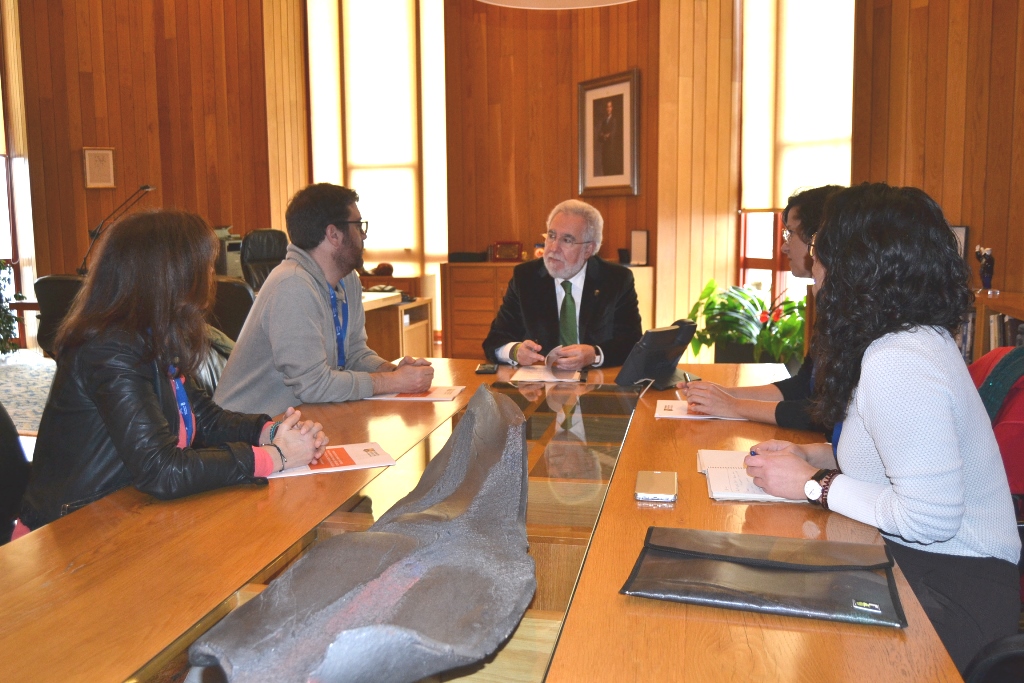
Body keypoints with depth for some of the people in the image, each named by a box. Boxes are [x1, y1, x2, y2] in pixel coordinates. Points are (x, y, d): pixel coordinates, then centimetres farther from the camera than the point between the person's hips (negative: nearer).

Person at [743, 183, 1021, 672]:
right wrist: (812, 456, 2)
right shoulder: (914, 335, 5)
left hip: (952, 589, -9)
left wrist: (814, 484, -18)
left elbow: (930, 519, -28)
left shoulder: (898, 363, -26)